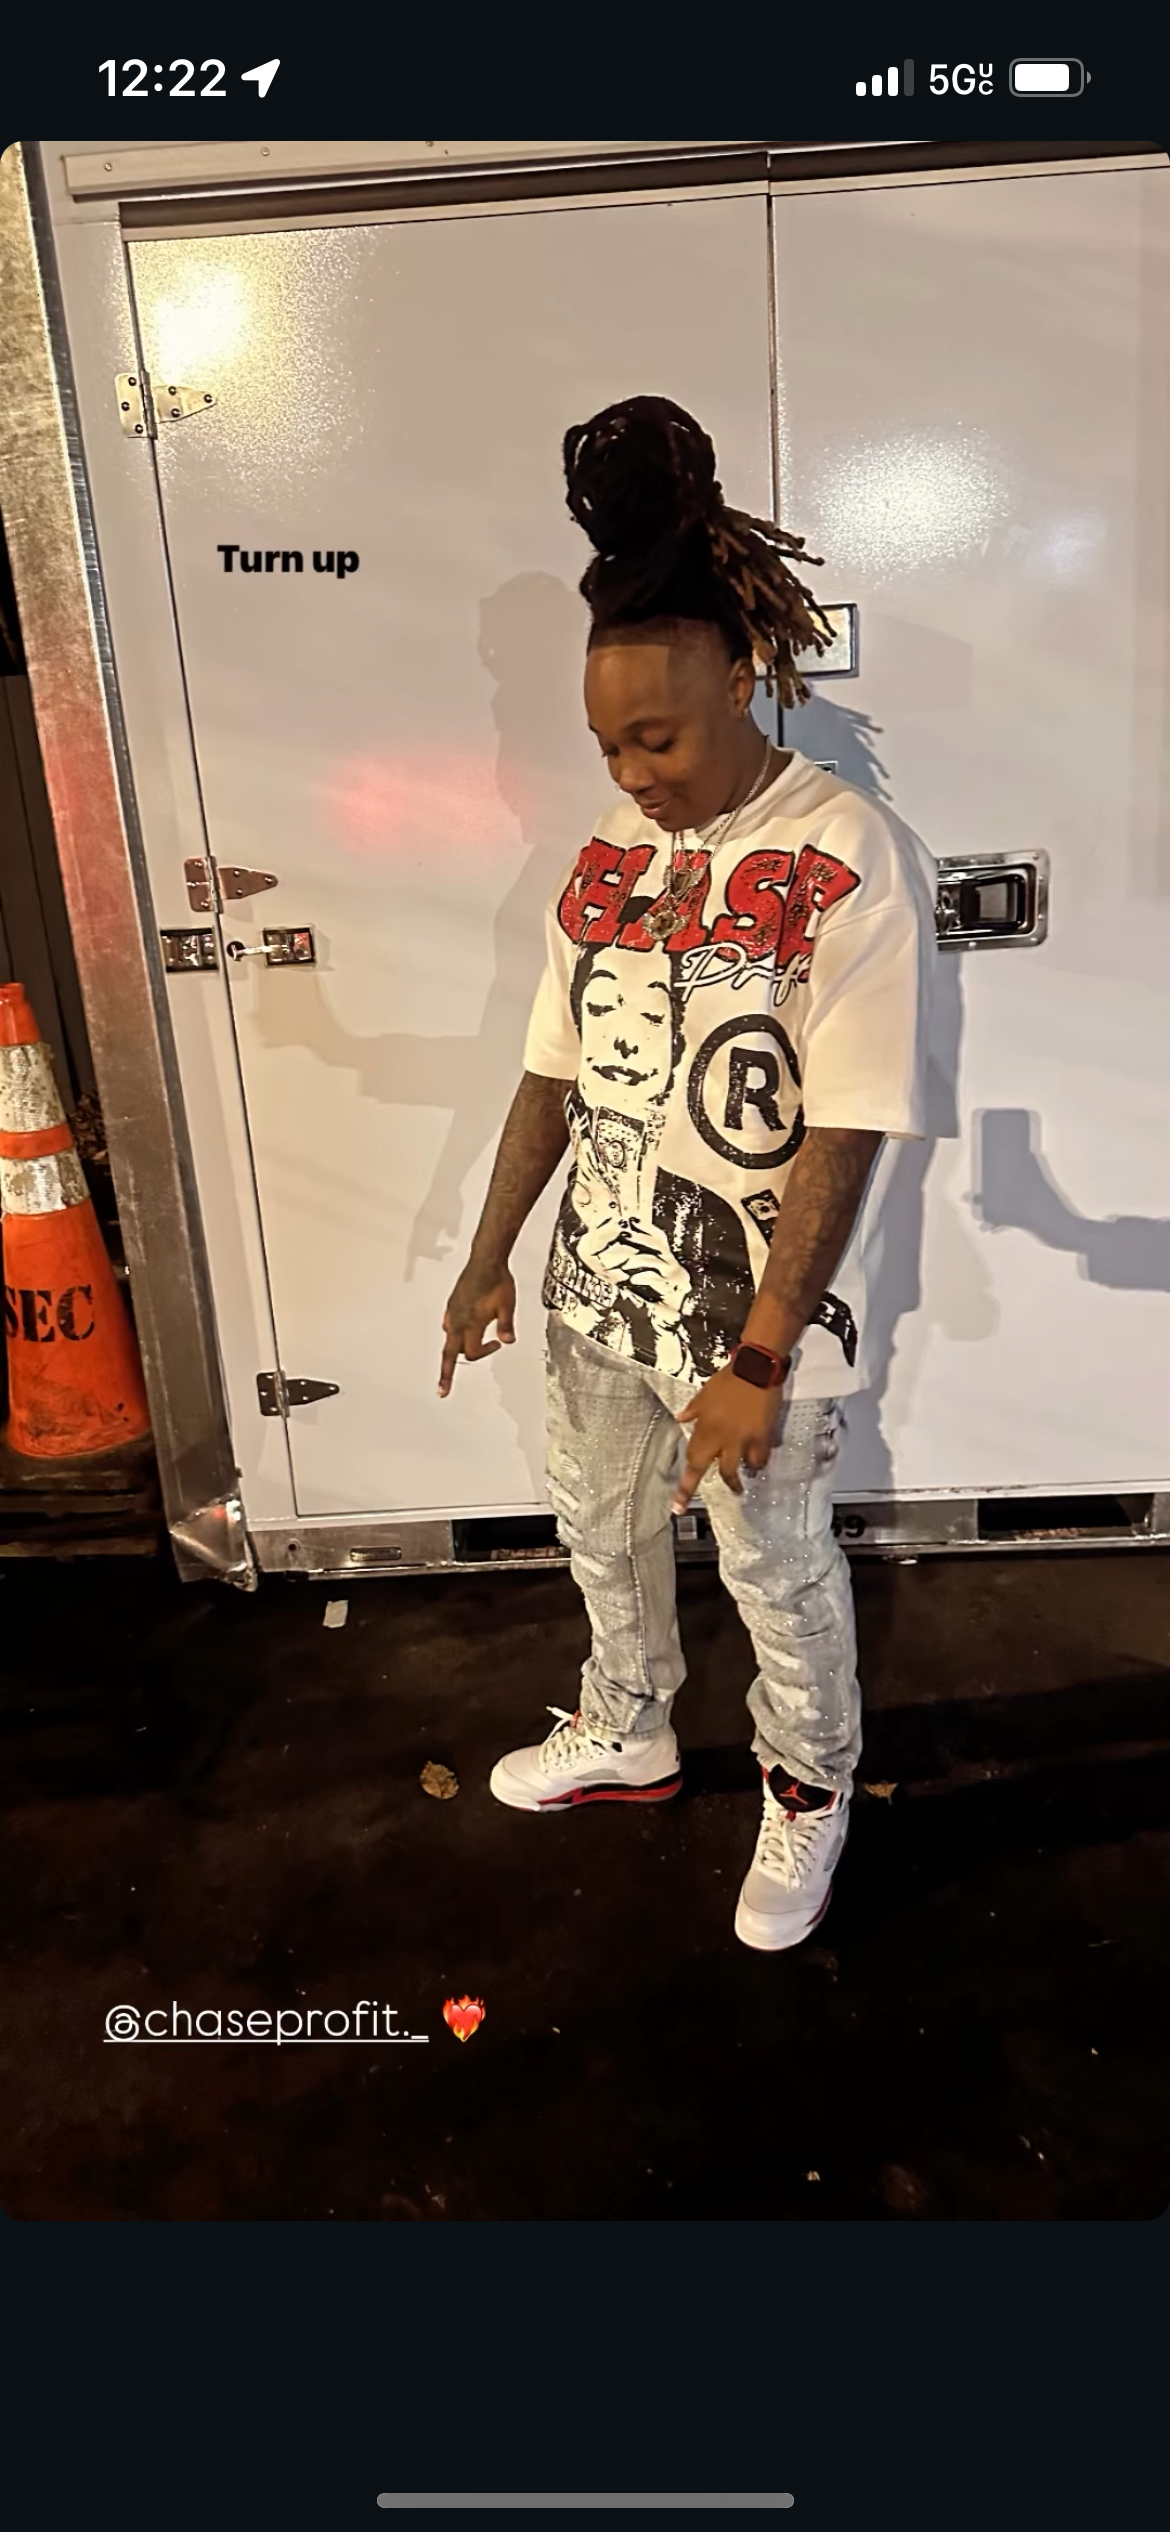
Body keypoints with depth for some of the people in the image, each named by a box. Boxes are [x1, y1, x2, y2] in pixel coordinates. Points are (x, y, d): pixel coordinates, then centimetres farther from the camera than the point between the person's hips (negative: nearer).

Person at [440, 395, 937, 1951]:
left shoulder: (852, 864, -18)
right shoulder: (613, 857, 1)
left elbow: (844, 1137, -21)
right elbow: (557, 1073, 8)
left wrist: (757, 1360, -22)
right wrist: (492, 1255, 9)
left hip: (759, 1314, -6)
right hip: (603, 1291, 7)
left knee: (777, 1569, 14)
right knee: (599, 1524, 23)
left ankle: (811, 1791, 43)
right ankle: (627, 1736, 51)